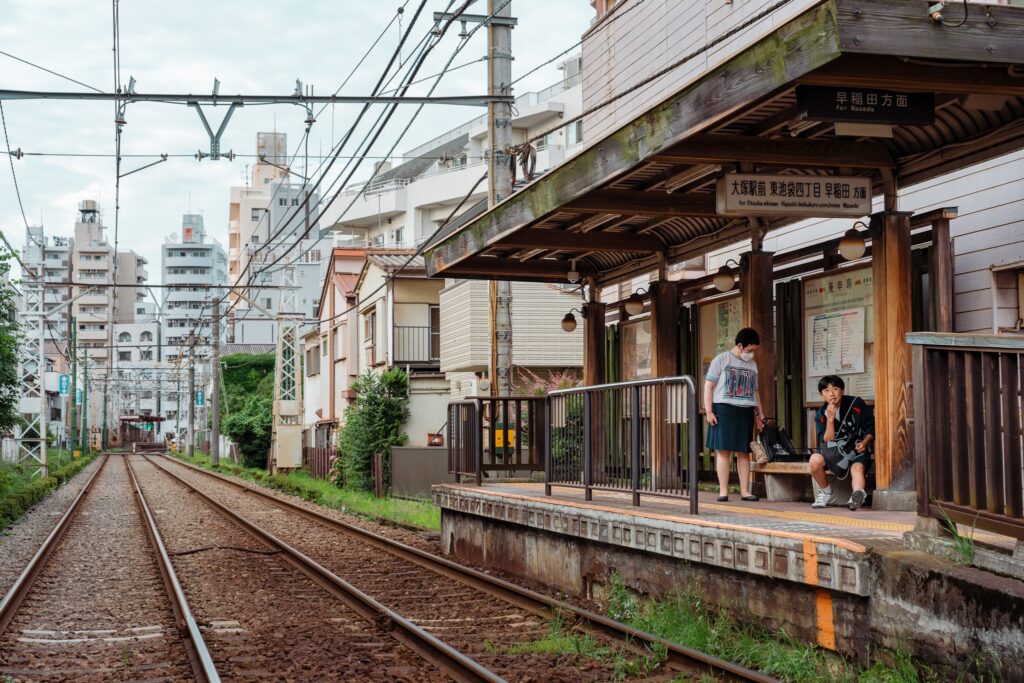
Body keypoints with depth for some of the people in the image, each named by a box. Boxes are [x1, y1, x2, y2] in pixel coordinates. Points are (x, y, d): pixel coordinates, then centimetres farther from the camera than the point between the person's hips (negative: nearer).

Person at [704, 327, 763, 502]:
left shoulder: (752, 365, 16)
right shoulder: (721, 360, 1)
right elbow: (709, 386, -2)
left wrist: (759, 414, 14)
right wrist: (708, 411, -9)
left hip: (745, 412, 4)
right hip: (724, 409, -4)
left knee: (743, 453, 3)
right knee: (723, 451, -5)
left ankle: (745, 491, 4)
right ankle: (723, 491, -4)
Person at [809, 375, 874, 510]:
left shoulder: (856, 403, -3)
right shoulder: (821, 414, 1)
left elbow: (871, 427, 3)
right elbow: (827, 441, -8)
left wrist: (865, 442, -16)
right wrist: (830, 419, -19)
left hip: (857, 450, -2)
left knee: (857, 467, -35)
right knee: (815, 459, -27)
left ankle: (858, 494, -64)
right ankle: (826, 494, -5)